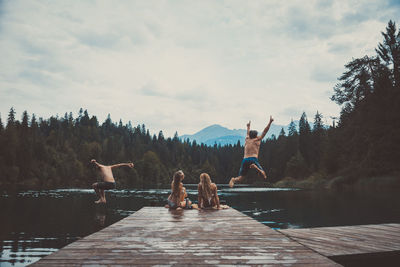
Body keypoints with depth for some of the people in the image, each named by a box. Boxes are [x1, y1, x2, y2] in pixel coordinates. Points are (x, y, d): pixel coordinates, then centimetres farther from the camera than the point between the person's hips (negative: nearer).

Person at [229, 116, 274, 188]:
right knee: (264, 176, -6)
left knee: (240, 178, 0)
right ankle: (255, 167, -33)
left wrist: (248, 127, 62)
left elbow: (248, 134, 44)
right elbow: (265, 131, 15)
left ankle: (233, 180, -33)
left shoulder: (247, 140, 23)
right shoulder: (257, 140, 12)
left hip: (245, 160, 4)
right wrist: (270, 122, 14)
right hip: (253, 159, -4)